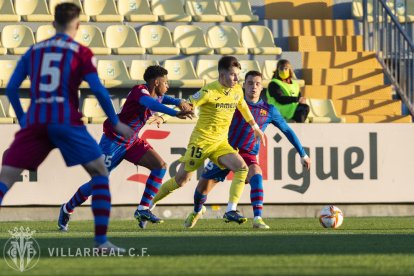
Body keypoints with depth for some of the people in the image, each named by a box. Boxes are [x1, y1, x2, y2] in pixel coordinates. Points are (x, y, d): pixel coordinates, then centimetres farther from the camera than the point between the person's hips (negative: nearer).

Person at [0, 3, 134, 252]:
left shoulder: (33, 50, 17)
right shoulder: (81, 53, 7)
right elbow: (98, 90, -1)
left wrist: (22, 118, 27)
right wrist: (116, 123, 8)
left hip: (34, 121, 3)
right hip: (66, 121, -3)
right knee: (100, 174, 9)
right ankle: (102, 241, -1)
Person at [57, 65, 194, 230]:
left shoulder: (156, 96, 4)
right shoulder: (140, 91, -23)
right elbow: (149, 102, -46)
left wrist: (179, 102, 8)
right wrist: (175, 113, -59)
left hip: (132, 142, 9)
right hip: (114, 141, -9)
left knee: (160, 166, -8)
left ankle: (143, 209, -9)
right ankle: (67, 209, 17)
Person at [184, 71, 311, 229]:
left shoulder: (269, 110, 0)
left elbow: (287, 130, 8)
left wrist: (302, 154, 11)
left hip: (247, 155, -1)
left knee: (256, 175, -33)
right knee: (204, 186, 8)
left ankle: (258, 219, -37)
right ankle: (197, 211, 43)